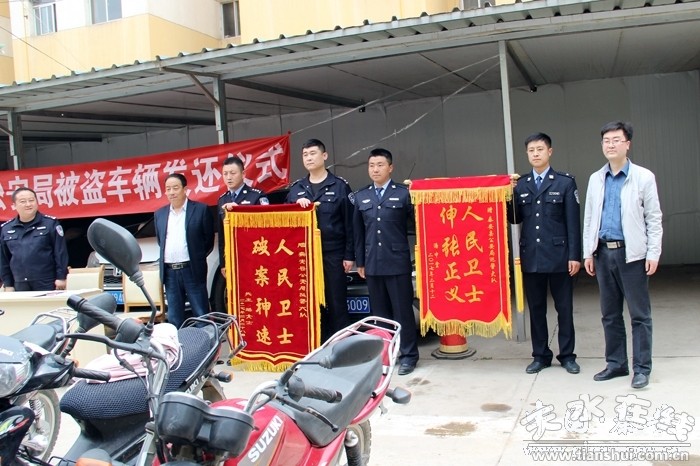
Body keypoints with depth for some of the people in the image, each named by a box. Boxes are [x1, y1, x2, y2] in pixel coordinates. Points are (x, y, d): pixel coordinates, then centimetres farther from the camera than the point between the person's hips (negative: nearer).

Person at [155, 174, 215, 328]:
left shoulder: (200, 209, -2)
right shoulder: (160, 214, 11)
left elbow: (209, 239, 1)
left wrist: (197, 258, 2)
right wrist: (168, 257, 11)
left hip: (192, 270, -4)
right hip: (169, 271, 4)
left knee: (201, 315, 0)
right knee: (174, 317, 10)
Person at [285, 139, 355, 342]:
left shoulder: (339, 186, 0)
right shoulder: (296, 188, 13)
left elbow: (350, 223, -3)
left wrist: (349, 255, -8)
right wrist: (297, 204, -10)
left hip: (333, 255, -4)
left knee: (337, 304, 2)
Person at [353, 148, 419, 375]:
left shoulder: (404, 193, 0)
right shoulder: (361, 196, 11)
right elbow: (358, 231, 12)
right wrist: (360, 261, 11)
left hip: (398, 262, -4)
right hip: (372, 263, 4)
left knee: (403, 310, 2)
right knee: (379, 312, 10)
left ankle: (408, 355, 12)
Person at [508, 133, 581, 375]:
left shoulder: (565, 182, 0)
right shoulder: (520, 184, 8)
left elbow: (573, 222, -3)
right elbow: (514, 219, 6)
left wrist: (574, 255, -8)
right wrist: (510, 194, -8)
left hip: (558, 256, -3)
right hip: (531, 257, 3)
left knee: (564, 308, 7)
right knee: (536, 309, 10)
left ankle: (567, 355, 18)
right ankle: (540, 355, 20)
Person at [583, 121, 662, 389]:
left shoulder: (644, 177, -1)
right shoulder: (596, 179, 10)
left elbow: (654, 218, -2)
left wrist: (653, 253, -8)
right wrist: (588, 252, 8)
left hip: (632, 253, -4)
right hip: (603, 253, 4)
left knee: (639, 314, 2)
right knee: (610, 314, 11)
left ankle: (642, 368, 11)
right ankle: (616, 364, 22)